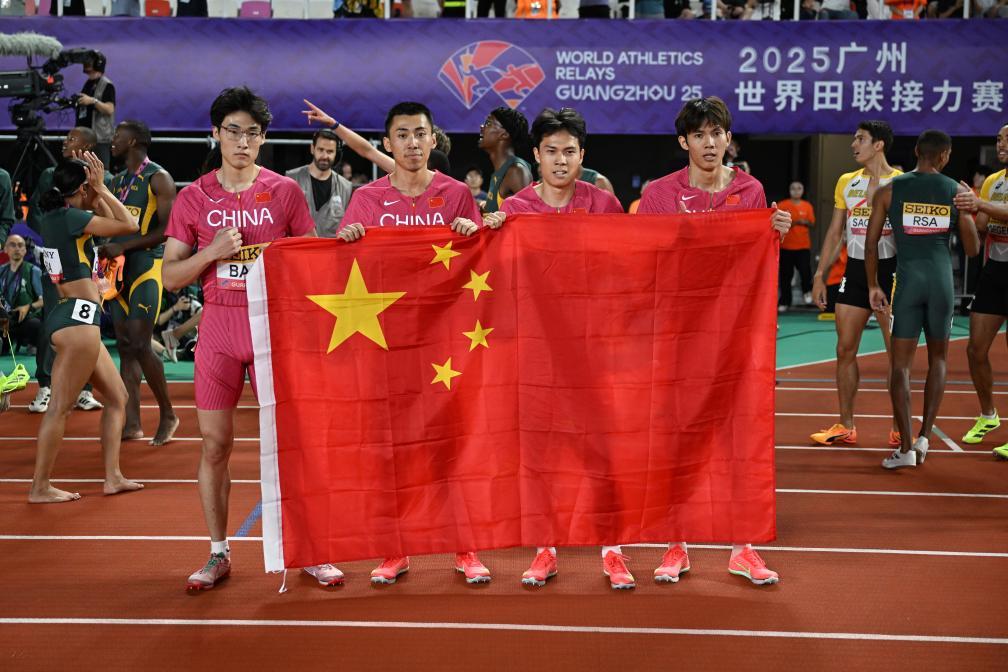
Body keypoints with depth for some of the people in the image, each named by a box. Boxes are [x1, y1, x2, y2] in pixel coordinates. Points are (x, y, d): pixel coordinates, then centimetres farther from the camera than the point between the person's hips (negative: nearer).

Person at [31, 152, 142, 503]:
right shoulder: (70, 216, -12)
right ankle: (39, 487, -1)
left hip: (77, 319, 10)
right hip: (77, 317, -10)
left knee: (117, 397, 14)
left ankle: (113, 477, 17)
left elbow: (111, 222, 27)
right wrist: (102, 188, -2)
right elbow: (129, 225, -10)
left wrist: (98, 192, 15)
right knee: (60, 406, -6)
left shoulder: (56, 216, 15)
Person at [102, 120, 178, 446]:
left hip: (148, 266, -8)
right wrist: (107, 249, 6)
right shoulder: (118, 180, 17)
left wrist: (124, 246, -18)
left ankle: (168, 414, 4)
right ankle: (132, 423, 8)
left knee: (140, 345, -12)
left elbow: (168, 230, -14)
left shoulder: (159, 178, -7)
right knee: (125, 347, 5)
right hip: (120, 269, 8)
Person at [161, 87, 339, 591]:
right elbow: (170, 276, 4)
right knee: (215, 444, 4)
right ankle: (218, 554, 16)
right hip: (218, 327, 1)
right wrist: (212, 251, -12)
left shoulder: (285, 191, 3)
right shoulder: (193, 198, 5)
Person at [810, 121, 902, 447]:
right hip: (854, 270, 5)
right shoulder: (846, 182, 10)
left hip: (889, 270, -5)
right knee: (845, 350, 5)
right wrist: (819, 275, 9)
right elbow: (835, 233, 14)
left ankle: (899, 429, 6)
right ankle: (845, 426, 15)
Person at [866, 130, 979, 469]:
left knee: (900, 363, 1)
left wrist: (873, 285, 11)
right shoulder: (957, 191, 4)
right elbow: (972, 249, 6)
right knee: (938, 357, 17)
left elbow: (871, 242, 1)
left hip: (908, 277, -1)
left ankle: (905, 447, -7)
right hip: (942, 277, 1)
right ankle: (924, 437, 11)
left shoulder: (889, 190, 2)